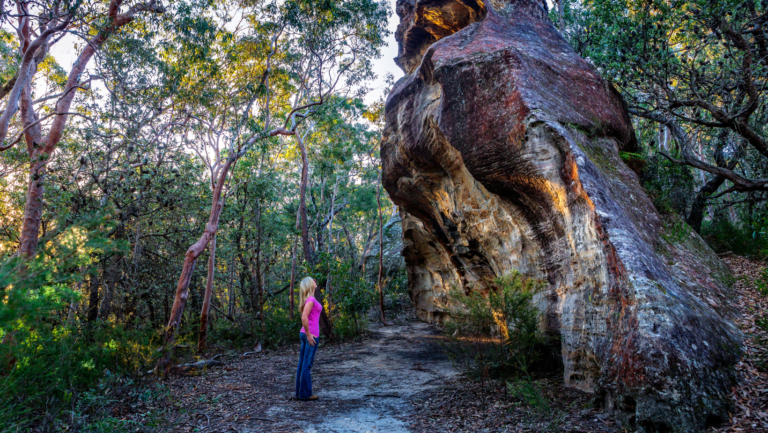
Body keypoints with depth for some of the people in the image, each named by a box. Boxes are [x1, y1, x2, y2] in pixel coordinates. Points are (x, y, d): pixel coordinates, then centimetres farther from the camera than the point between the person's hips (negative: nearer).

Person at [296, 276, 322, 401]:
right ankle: (305, 394, 7)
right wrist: (309, 335, -17)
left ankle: (300, 392, 21)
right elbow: (304, 318, -23)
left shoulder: (309, 299, 13)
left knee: (302, 364, 13)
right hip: (311, 334, -9)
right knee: (307, 365, -1)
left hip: (305, 334, 9)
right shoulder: (311, 299, -15)